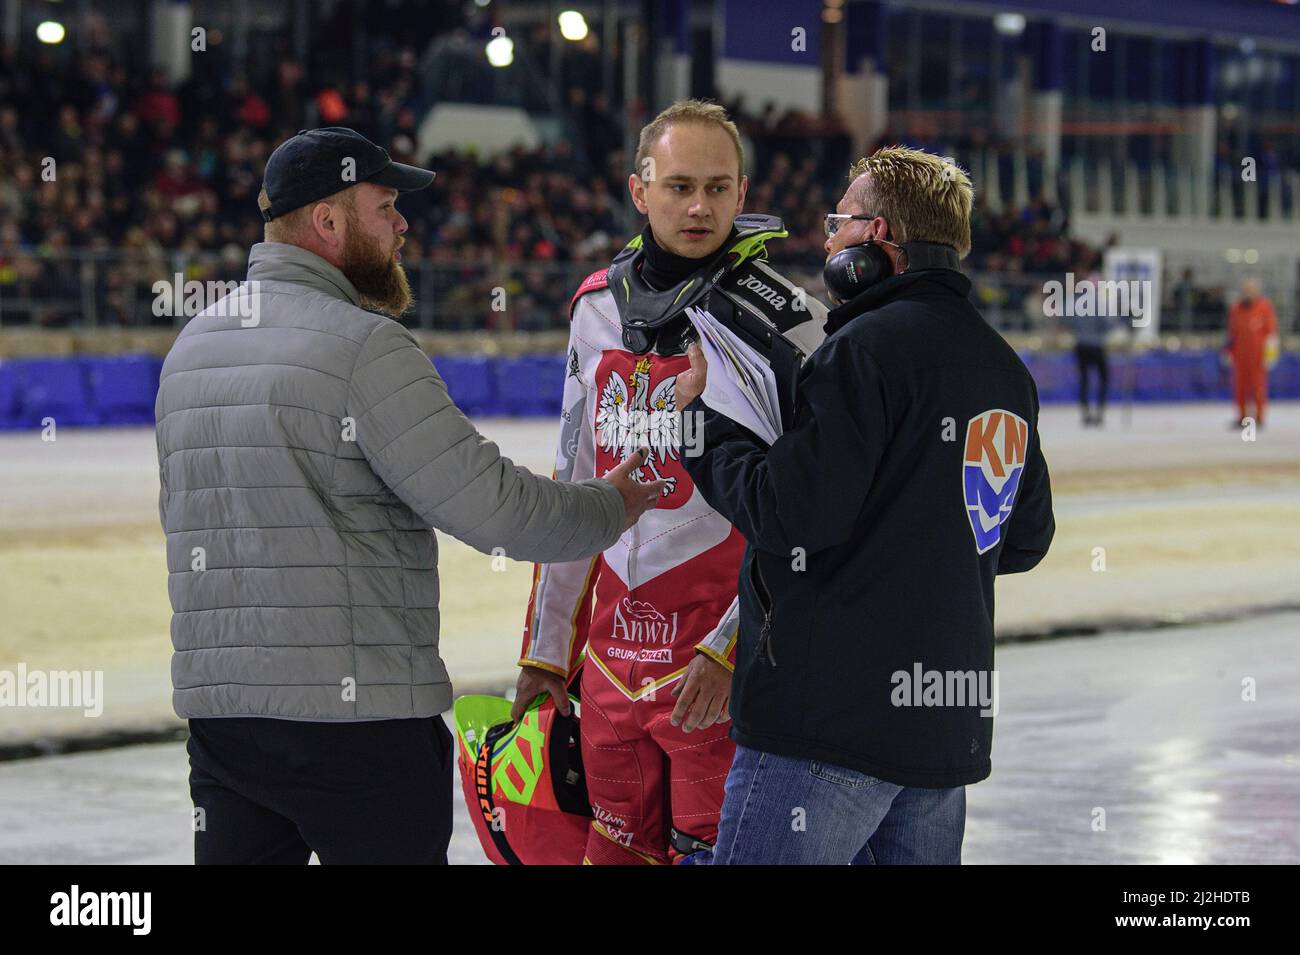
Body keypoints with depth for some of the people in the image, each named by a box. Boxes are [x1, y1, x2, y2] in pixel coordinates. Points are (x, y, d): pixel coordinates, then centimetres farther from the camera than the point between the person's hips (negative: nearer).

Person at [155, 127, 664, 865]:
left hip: (217, 714, 7)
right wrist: (610, 507, 3)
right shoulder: (365, 347, -12)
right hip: (354, 717, -7)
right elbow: (495, 507, -14)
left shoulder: (191, 346, 13)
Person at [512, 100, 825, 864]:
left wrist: (731, 648, -17)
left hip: (726, 668, -6)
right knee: (616, 850, 11)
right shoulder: (599, 308, 11)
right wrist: (548, 653, 17)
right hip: (614, 655, 6)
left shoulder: (787, 322, -8)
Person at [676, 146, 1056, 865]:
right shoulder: (1005, 368, 15)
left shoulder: (867, 347, -12)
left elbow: (789, 513, -17)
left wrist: (701, 415, -4)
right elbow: (1026, 539, 22)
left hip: (834, 716, -9)